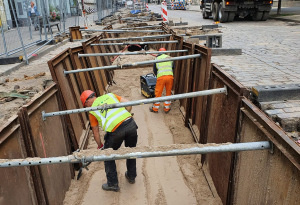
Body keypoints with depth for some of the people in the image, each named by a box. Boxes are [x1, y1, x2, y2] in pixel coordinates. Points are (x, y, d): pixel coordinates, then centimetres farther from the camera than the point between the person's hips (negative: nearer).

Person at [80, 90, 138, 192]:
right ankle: (131, 176, 45)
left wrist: (100, 146, 34)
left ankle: (113, 184, 30)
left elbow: (95, 132, 21)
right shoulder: (110, 95, 23)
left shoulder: (92, 111, 16)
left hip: (115, 131, -4)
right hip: (130, 123, 4)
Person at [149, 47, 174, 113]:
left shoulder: (156, 59, 14)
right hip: (170, 76, 2)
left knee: (158, 93, 8)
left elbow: (154, 70, 19)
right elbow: (173, 68, 25)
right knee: (168, 92, 15)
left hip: (161, 77, -2)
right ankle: (166, 108, 23)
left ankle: (155, 109, 19)